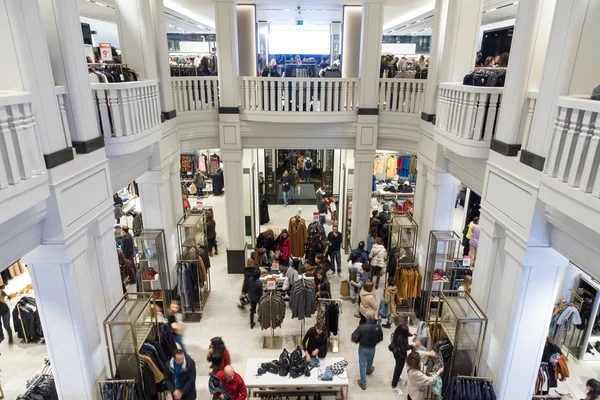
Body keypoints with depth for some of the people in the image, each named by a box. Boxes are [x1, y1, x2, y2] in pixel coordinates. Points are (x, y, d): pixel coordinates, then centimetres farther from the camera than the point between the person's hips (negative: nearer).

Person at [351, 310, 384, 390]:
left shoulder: (361, 327, -30)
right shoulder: (377, 328, -23)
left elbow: (354, 338, -25)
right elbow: (380, 338, -6)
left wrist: (359, 341, -4)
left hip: (362, 348, -3)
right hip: (372, 348, 3)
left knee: (362, 364, 13)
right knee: (369, 362, 31)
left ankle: (363, 384, 23)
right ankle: (368, 371, 61)